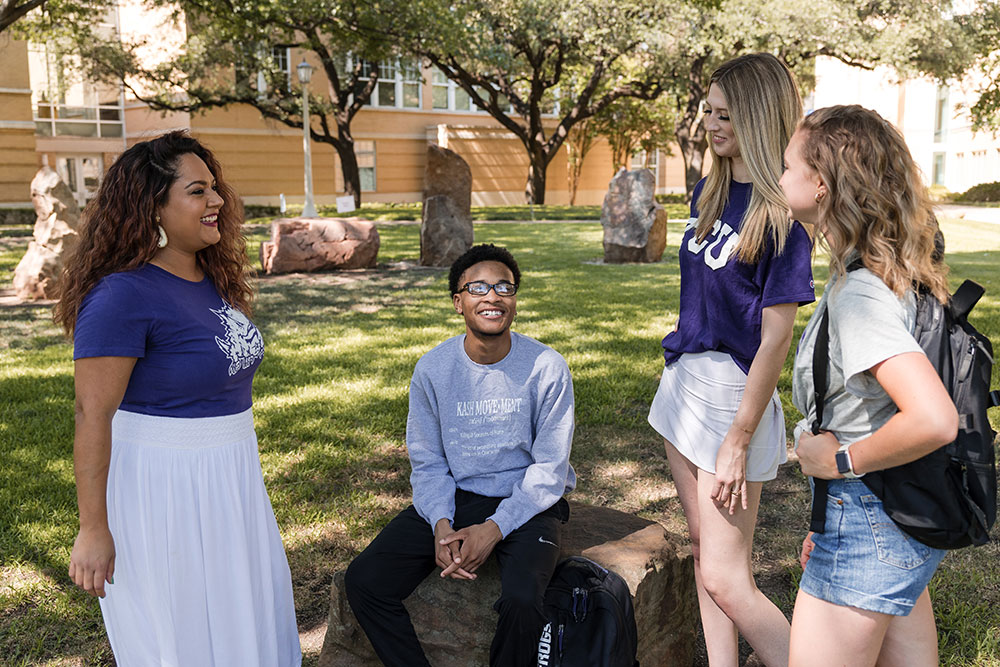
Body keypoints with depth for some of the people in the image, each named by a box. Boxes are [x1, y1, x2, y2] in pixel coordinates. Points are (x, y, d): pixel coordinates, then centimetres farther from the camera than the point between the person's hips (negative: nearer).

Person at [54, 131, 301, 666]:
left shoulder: (213, 280, 4)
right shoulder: (123, 295, -21)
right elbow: (93, 413, -22)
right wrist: (94, 529, -21)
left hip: (227, 476, 8)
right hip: (159, 486, -8)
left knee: (245, 610, 21)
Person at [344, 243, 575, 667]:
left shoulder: (546, 368, -10)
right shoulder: (431, 369, -2)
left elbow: (549, 468, -8)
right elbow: (428, 462, 3)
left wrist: (494, 528, -18)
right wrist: (441, 524, -15)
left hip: (526, 505, -3)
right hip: (453, 499, 3)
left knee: (521, 601, -31)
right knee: (363, 581, -15)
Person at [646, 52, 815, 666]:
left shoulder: (781, 212, -16)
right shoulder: (709, 192, 8)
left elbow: (776, 336, -18)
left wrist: (739, 440, -17)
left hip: (734, 391, -8)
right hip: (684, 379, 8)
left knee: (724, 580, -5)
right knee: (705, 551, 15)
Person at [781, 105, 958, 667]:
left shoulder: (858, 292, -22)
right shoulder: (891, 273, 8)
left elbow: (934, 420, -34)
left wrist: (840, 460, -17)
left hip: (869, 526, -9)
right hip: (904, 520, 9)